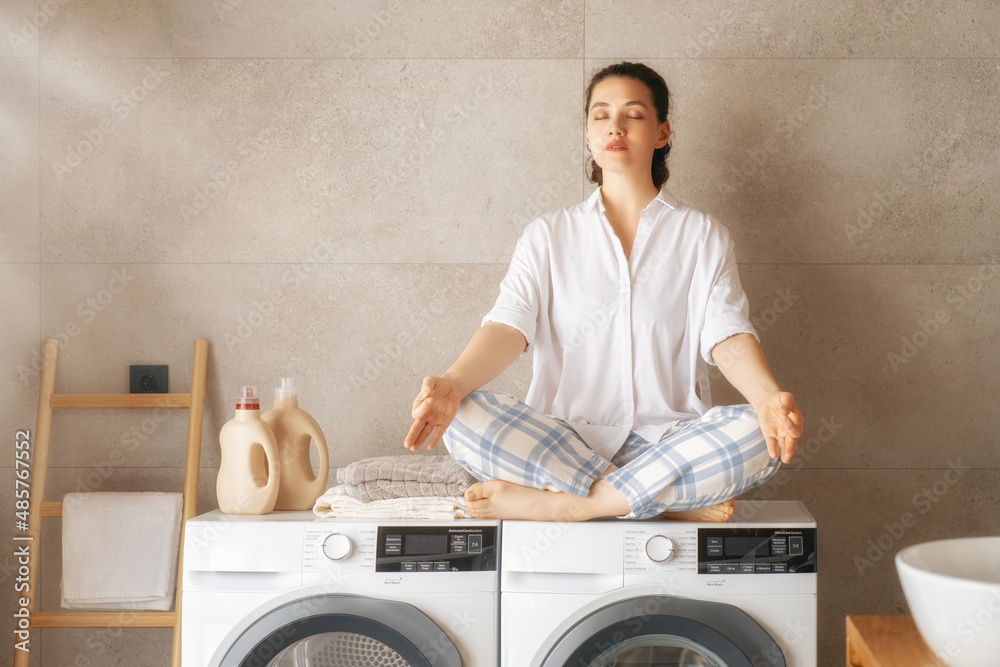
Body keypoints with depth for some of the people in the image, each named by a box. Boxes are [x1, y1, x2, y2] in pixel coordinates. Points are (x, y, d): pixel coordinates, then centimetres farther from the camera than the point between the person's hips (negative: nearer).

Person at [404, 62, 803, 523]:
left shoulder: (700, 235, 11)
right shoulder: (549, 236, 13)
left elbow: (726, 334, -4)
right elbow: (509, 326, -3)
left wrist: (768, 397, -27)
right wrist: (453, 383, -25)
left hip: (668, 439, 0)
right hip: (563, 440, 1)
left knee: (759, 434, -31)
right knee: (463, 417, -29)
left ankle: (559, 504, -27)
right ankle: (674, 503, -26)